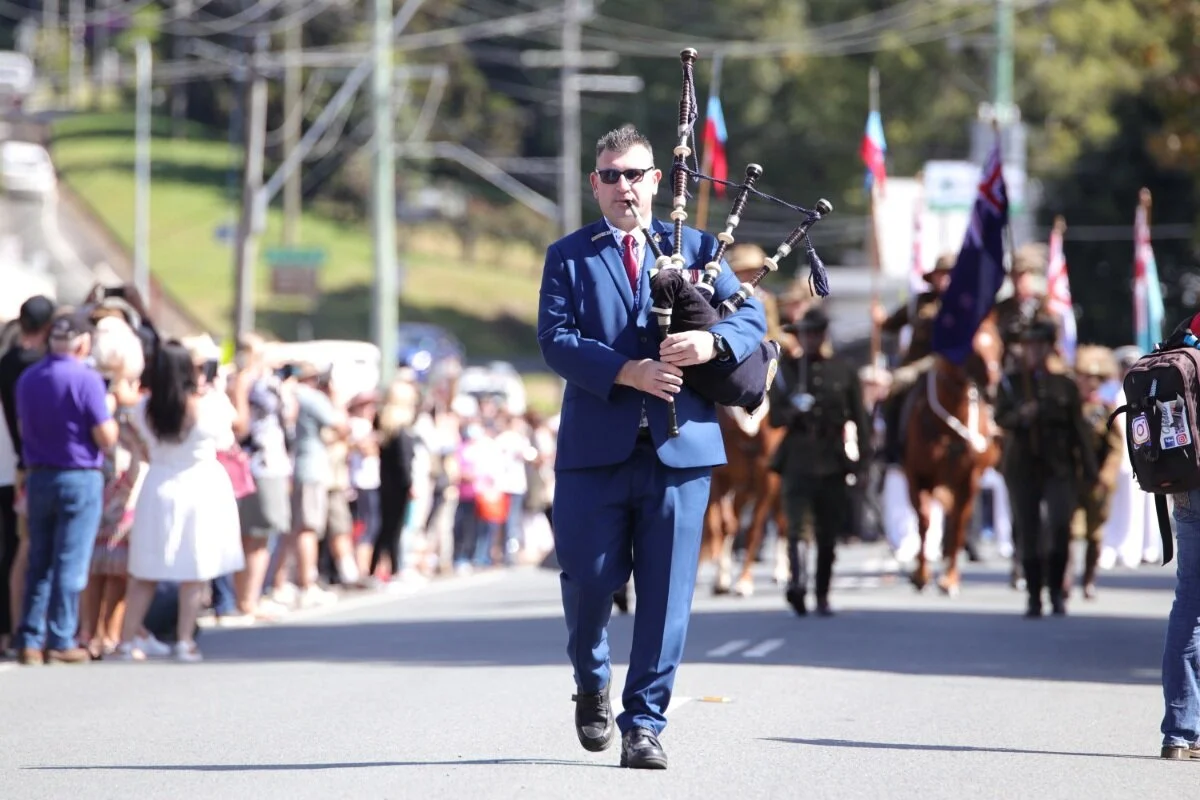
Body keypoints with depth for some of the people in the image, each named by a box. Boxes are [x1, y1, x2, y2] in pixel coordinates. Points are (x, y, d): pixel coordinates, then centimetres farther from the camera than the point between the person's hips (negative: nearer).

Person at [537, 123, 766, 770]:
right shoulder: (568, 257, 8)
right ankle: (592, 684, 29)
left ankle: (644, 722, 4)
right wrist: (626, 371, -19)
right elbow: (555, 339, -5)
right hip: (595, 449, -1)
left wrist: (712, 343, -18)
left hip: (680, 448, 1)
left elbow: (751, 316, 5)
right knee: (588, 577, 0)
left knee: (665, 591, -2)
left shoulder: (695, 248, 12)